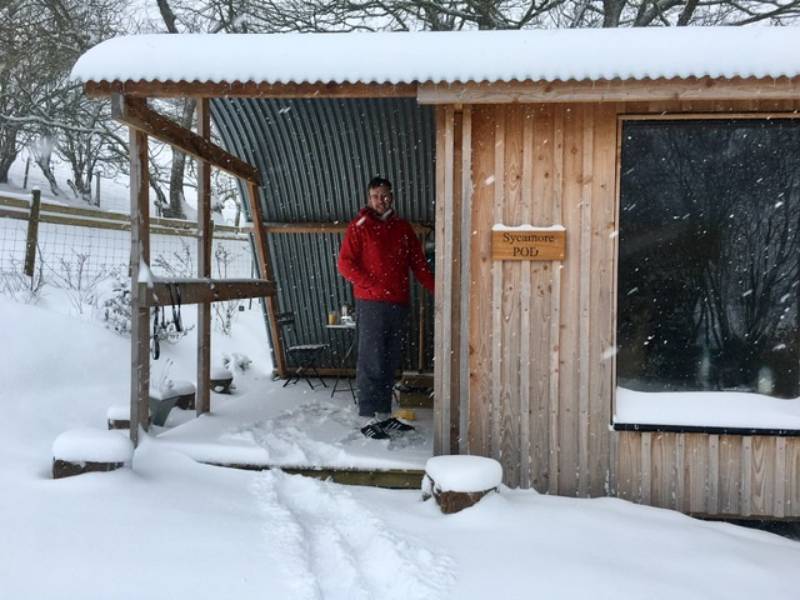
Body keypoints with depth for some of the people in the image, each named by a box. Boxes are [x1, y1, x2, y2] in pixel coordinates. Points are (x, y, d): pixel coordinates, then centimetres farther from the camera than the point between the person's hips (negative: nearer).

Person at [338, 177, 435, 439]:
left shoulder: (403, 228, 14)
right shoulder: (359, 227, 0)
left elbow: (419, 263, 13)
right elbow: (345, 263, -5)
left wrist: (437, 289, 2)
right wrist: (371, 286, -16)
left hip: (398, 304, 5)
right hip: (371, 304, -5)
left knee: (390, 363, 10)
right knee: (371, 362, -5)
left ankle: (384, 415, 18)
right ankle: (368, 419, -1)